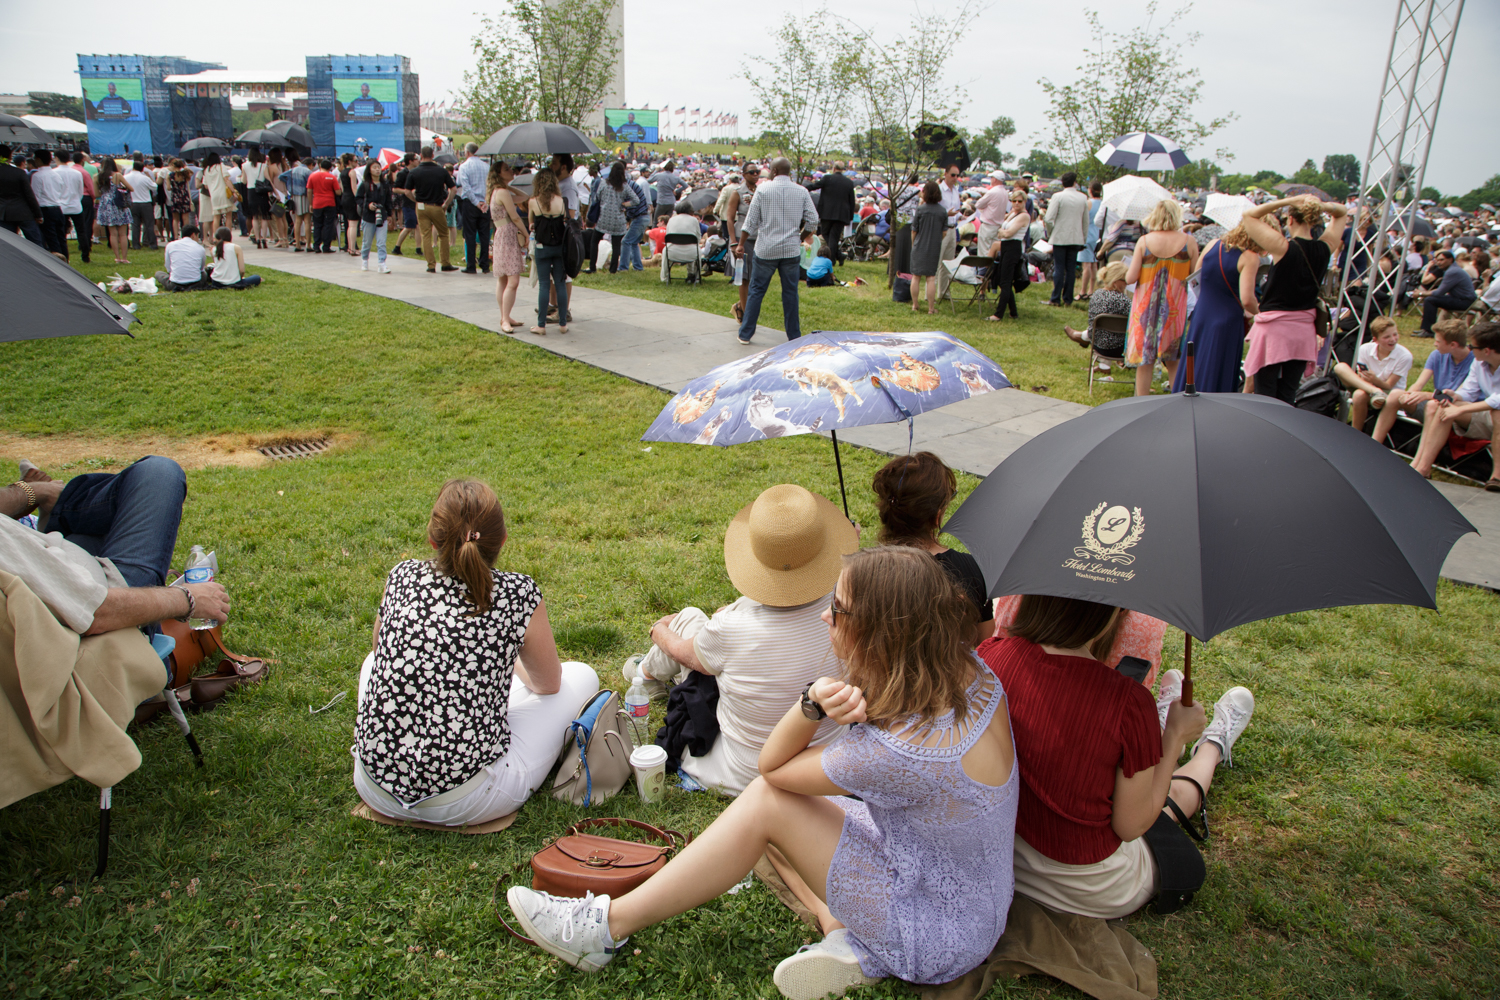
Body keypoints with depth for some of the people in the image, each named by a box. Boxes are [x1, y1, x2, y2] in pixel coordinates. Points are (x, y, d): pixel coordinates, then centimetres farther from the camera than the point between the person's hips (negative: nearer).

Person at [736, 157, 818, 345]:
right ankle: (794, 336, 13)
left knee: (756, 290, 8)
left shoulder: (762, 190, -5)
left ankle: (745, 333, 11)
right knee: (790, 292, 9)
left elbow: (751, 222, -3)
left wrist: (755, 238, 14)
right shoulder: (802, 192, 1)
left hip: (766, 249, -1)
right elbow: (812, 220, 1)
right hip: (792, 249, 2)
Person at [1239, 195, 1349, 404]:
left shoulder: (1283, 247, -13)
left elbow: (1248, 215, -5)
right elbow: (1342, 213, 20)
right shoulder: (1325, 248, 1)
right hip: (1304, 332, 5)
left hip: (1273, 329, -5)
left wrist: (1286, 201, -10)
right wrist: (1321, 206, -1)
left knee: (1264, 398, -1)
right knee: (1287, 398, 10)